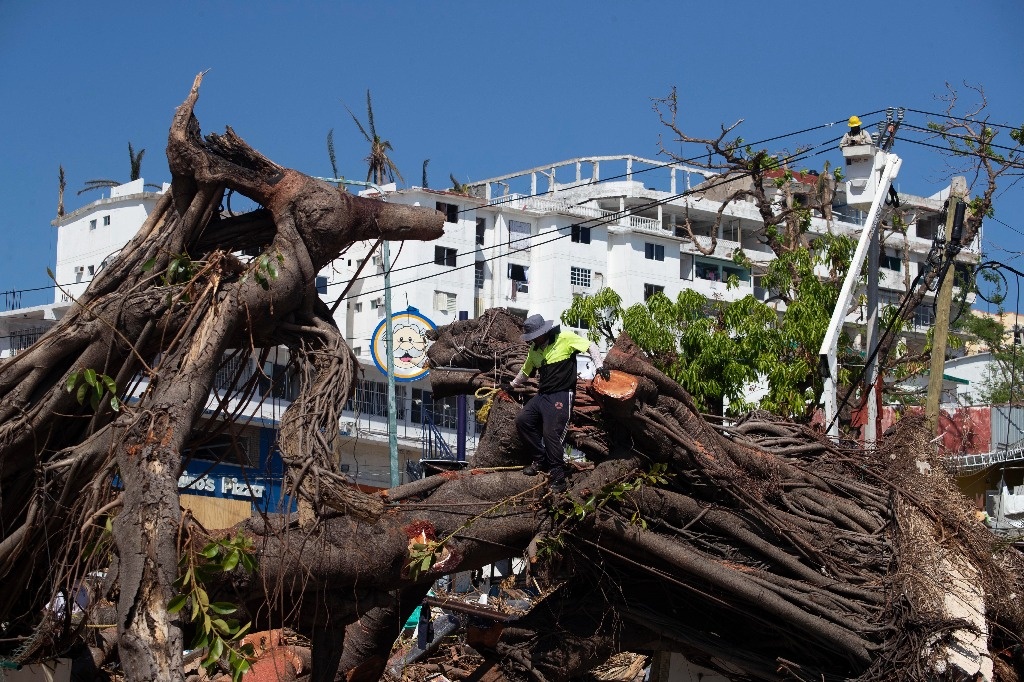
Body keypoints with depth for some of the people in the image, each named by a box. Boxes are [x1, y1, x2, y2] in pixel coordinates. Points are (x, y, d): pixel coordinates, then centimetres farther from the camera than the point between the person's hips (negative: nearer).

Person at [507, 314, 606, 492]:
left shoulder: (565, 338, -9)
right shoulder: (534, 350, 11)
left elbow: (590, 346, -5)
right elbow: (525, 371, 30)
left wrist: (599, 366, -16)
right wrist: (512, 385, 41)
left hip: (562, 396, -8)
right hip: (542, 395, 8)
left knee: (551, 434, -17)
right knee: (522, 421, -1)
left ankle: (558, 478, -11)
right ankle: (541, 461, 12)